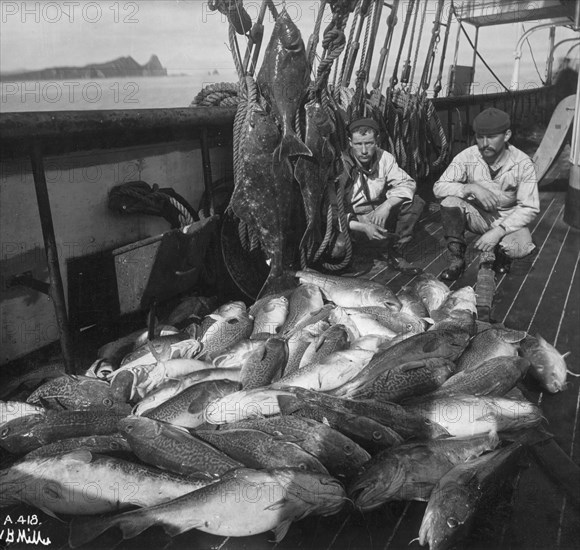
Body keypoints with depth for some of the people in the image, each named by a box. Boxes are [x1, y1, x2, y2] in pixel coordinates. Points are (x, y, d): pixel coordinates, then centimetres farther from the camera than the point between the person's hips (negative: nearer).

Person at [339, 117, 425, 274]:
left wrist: (387, 205, -28)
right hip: (352, 220, -4)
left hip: (378, 213, 4)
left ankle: (396, 254, -8)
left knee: (415, 202, -14)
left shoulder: (384, 157, -7)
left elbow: (406, 183, -7)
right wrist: (363, 227, -37)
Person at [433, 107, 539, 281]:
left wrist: (498, 231, -30)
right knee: (450, 202, -29)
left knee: (520, 247, -32)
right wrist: (471, 188, -35)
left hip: (508, 218, -1)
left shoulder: (523, 163, -16)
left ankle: (496, 253, 6)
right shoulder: (467, 157, -15)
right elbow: (438, 187, -19)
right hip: (477, 214, 1)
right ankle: (456, 260, -13)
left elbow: (529, 208, -16)